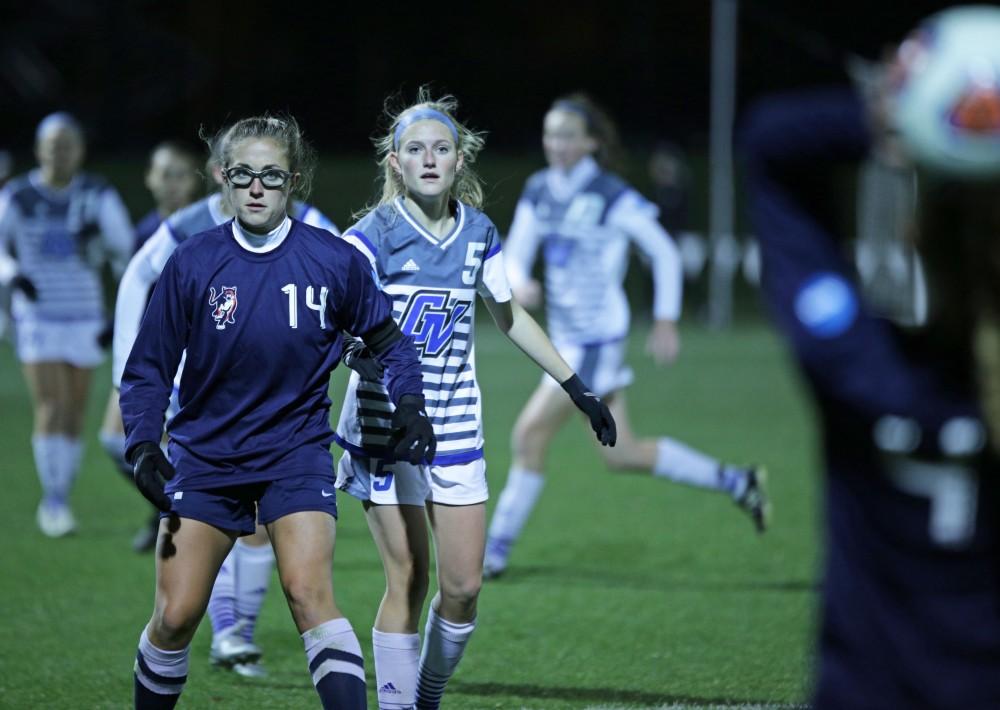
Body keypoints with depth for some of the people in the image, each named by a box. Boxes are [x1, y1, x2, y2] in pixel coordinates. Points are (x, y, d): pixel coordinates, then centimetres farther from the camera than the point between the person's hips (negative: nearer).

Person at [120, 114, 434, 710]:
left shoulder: (335, 261, -5)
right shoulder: (193, 263, -5)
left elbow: (387, 341, 9)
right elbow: (150, 366, 0)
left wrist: (410, 407, -7)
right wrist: (144, 446, -14)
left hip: (297, 454, -1)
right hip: (206, 455, 1)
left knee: (309, 593, -20)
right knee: (176, 616, -1)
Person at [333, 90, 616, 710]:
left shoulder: (478, 233, 5)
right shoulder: (373, 235, -9)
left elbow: (510, 317, 19)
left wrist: (577, 387, 21)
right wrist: (363, 355, -40)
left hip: (457, 424, 4)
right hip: (386, 424, -4)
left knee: (464, 585, 1)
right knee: (409, 582, -5)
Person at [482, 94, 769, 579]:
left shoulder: (611, 197, -13)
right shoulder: (538, 192, 7)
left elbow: (664, 252, -6)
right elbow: (516, 254, 8)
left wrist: (666, 321, -8)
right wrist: (518, 284, -15)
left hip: (597, 339, -8)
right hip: (568, 338, 8)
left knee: (530, 433, -9)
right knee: (622, 453, 13)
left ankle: (496, 550, 1)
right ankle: (734, 482, 25)